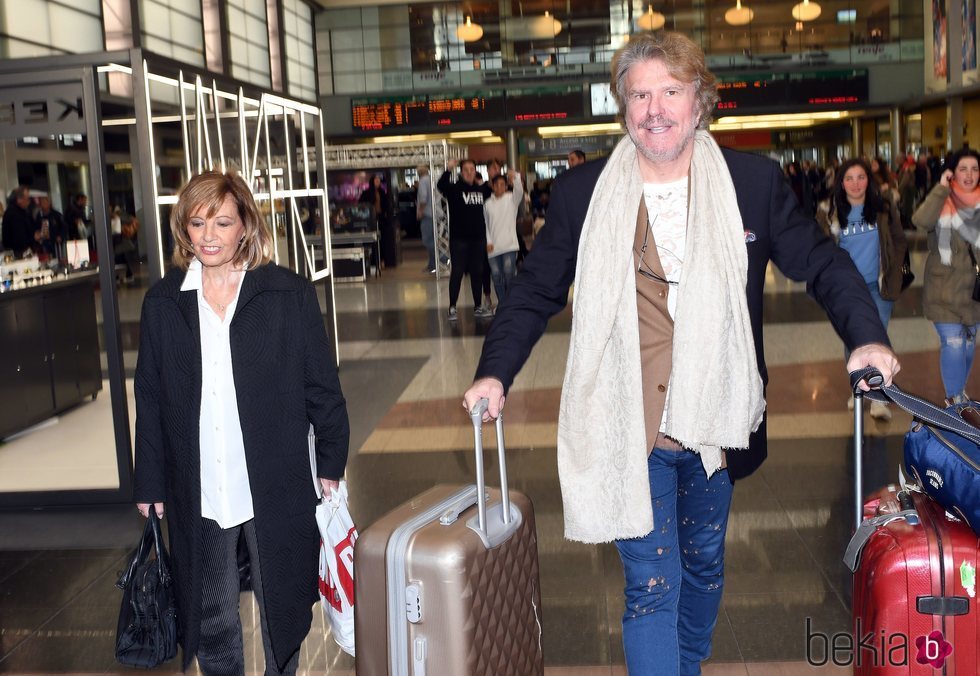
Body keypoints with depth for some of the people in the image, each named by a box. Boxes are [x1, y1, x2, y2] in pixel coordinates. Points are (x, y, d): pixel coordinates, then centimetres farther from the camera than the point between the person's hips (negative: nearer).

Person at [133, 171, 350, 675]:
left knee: (281, 607, 14)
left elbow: (322, 389, -2)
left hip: (276, 492, -2)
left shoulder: (291, 294, -6)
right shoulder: (162, 302, 2)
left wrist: (330, 465, -2)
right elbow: (149, 400, 6)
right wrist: (150, 484, 6)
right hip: (197, 496, 2)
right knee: (211, 616, 15)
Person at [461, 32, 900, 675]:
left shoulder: (755, 181, -2)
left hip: (713, 424, 3)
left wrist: (867, 336, -9)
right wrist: (495, 372, -6)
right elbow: (536, 292, 3)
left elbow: (821, 261, 5)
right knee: (652, 586, -2)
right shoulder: (581, 193, -4)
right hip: (630, 432, -3)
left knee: (704, 566, 22)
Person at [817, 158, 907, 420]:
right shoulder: (829, 213, -4)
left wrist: (891, 272, 0)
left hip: (878, 286, -1)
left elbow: (899, 241, 7)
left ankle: (878, 399, -7)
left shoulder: (884, 208, -2)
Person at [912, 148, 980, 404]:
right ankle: (955, 399, 5)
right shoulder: (941, 201, -9)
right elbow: (921, 221, -30)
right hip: (945, 287, -5)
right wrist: (942, 188, -29)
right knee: (953, 343, -10)